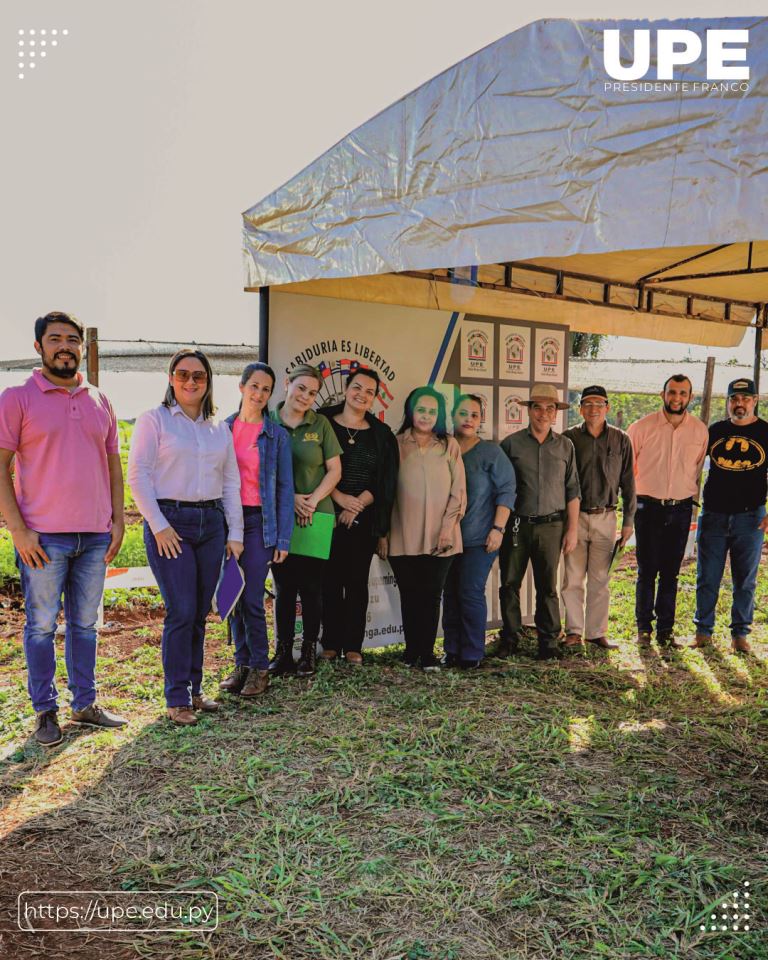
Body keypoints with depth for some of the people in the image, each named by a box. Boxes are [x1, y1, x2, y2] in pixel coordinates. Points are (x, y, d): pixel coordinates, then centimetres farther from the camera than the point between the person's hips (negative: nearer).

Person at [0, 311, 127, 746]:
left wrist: (118, 520, 7)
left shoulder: (100, 401, 12)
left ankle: (85, 703, 25)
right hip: (43, 538, -4)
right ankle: (46, 711, 19)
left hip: (95, 536, 4)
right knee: (42, 625, 5)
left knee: (86, 623, 13)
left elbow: (113, 463, 15)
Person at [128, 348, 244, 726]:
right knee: (181, 611, -7)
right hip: (170, 521, -5)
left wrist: (234, 533, 8)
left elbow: (231, 483, 14)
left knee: (200, 613, 9)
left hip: (211, 522, 5)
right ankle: (177, 700, 5)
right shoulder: (154, 419, 0)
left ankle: (194, 689, 21)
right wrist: (159, 526, -11)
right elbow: (138, 475, -6)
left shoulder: (219, 428, 14)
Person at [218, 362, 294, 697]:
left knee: (252, 599, -7)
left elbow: (285, 488, 1)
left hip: (259, 521, -3)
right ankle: (242, 663, 20)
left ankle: (259, 669, 7)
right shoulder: (223, 429, 8)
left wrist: (283, 538, -4)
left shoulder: (277, 435, 2)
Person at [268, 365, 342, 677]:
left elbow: (334, 470, 4)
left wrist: (313, 500, -10)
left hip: (316, 517, 0)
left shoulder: (320, 424, 4)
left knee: (312, 587, 4)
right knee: (283, 587, 7)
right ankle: (282, 652, 17)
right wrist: (290, 498, -10)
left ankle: (309, 651, 15)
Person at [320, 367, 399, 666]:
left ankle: (353, 646, 12)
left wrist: (358, 505, -9)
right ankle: (331, 643, 13)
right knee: (331, 579, 3)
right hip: (329, 515, -1)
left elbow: (386, 480, 3)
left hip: (364, 518, 1)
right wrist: (339, 498, -16)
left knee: (357, 580, 4)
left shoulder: (382, 434, 9)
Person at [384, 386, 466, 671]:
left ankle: (427, 653, 12)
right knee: (409, 595, 6)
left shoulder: (449, 446, 6)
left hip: (439, 537, 0)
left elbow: (458, 490, 4)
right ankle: (411, 649, 19)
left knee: (431, 594, 2)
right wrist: (382, 533, 1)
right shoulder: (396, 444, 5)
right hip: (403, 537, 0)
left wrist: (448, 526, -6)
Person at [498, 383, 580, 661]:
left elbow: (572, 491, 10)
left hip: (551, 526, 1)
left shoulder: (565, 446, 7)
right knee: (510, 583, 5)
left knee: (548, 586, 6)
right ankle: (510, 637, 19)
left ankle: (549, 641, 17)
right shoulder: (511, 444, 1)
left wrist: (572, 529, 6)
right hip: (516, 524, -1)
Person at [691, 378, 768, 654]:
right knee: (707, 578, 5)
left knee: (745, 580, 6)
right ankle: (703, 630, 16)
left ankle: (740, 633, 18)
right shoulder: (715, 431, 7)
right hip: (713, 515, 1)